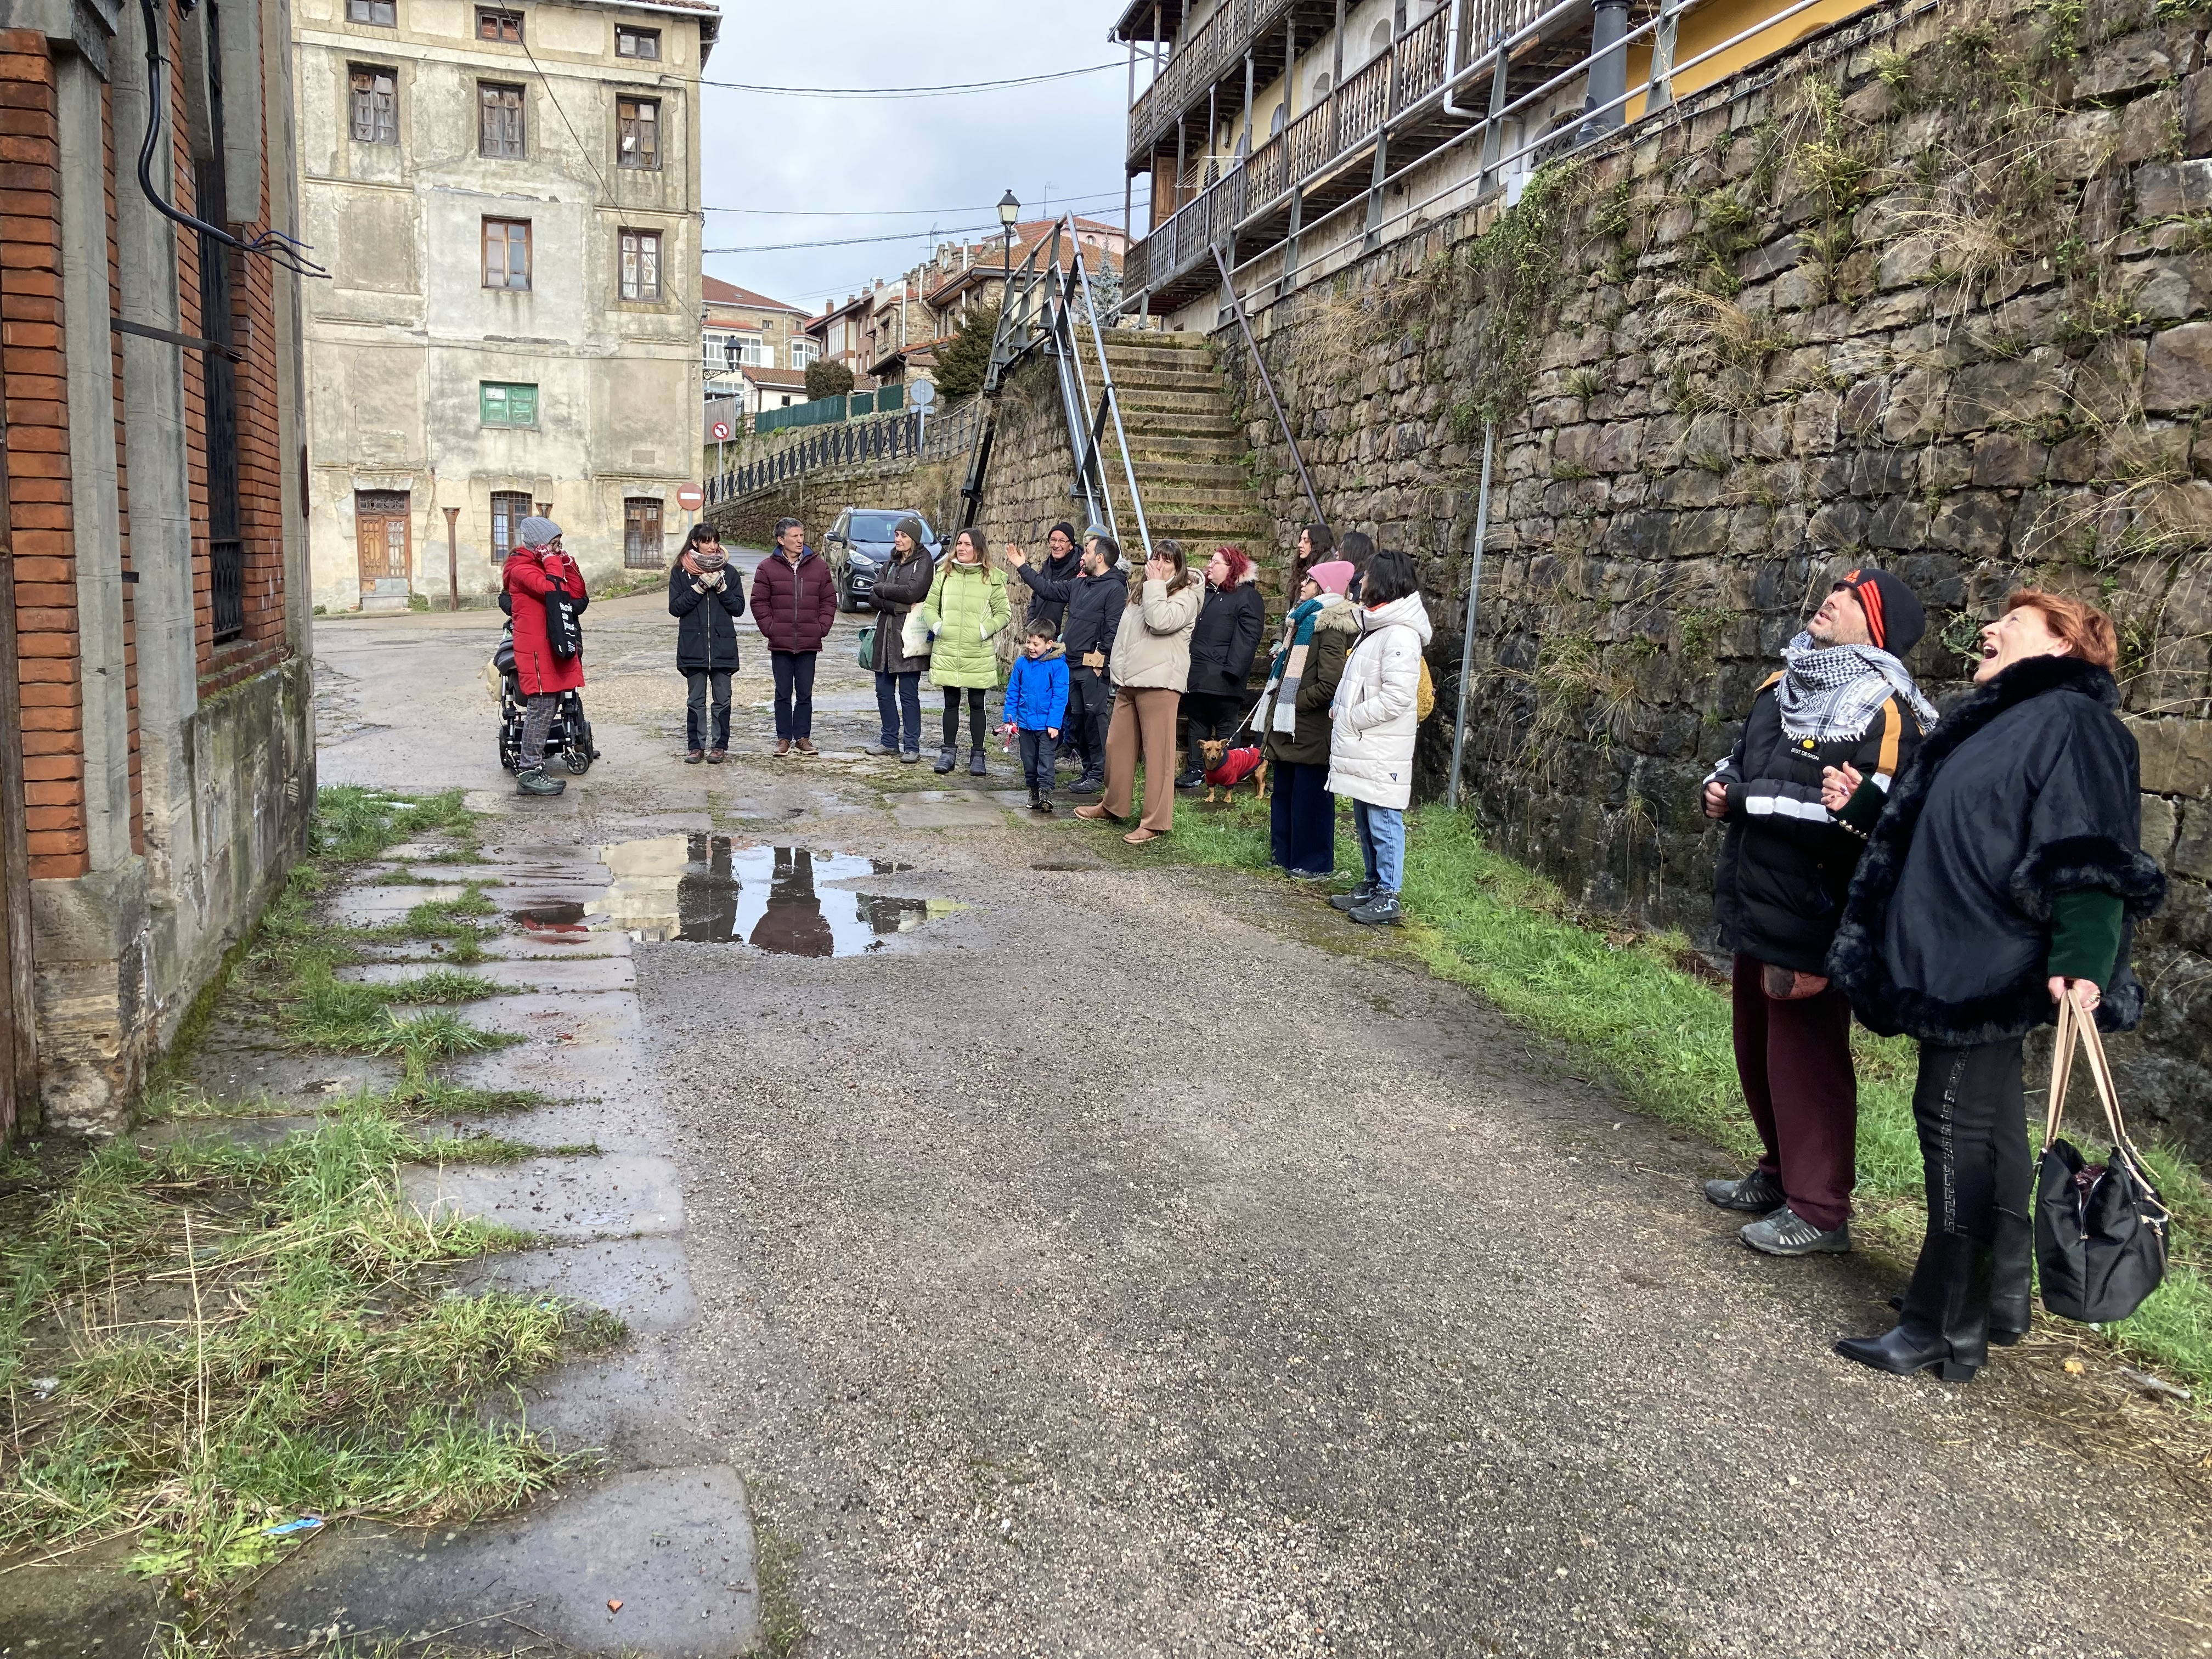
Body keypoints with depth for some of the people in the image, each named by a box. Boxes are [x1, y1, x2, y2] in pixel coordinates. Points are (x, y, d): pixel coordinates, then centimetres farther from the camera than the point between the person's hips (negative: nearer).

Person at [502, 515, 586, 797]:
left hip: (551, 647, 10)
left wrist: (565, 561, 6)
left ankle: (530, 768, 15)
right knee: (541, 708, -10)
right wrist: (553, 560, -14)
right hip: (535, 650, -10)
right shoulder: (522, 568, -10)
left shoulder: (542, 565, 19)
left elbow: (577, 593, 12)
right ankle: (530, 774, -7)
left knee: (548, 706, 10)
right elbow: (556, 590, -27)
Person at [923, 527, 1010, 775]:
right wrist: (936, 625, -6)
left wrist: (986, 630, -12)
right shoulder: (944, 574, 7)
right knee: (951, 703, 10)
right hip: (947, 652, 2)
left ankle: (977, 754, 14)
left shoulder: (992, 578, -1)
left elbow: (1004, 613, 2)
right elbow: (929, 607, 12)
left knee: (977, 704, 6)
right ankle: (948, 751, 20)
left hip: (979, 655, -2)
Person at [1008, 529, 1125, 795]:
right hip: (1073, 664, 9)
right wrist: (1022, 567, 29)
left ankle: (1098, 775, 1)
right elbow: (1048, 589, 27)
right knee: (1077, 718, 12)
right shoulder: (1080, 584, 16)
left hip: (1093, 667, -9)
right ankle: (1088, 770, 21)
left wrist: (1100, 662, -19)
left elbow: (1114, 631, -16)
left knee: (1094, 718, -6)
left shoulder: (1115, 589, -10)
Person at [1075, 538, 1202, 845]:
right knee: (1117, 744, 13)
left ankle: (1155, 822, -5)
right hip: (1129, 680, 8)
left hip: (1158, 682, -8)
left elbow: (1161, 621, -22)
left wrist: (1155, 584, -12)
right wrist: (1119, 672, 22)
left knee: (1158, 751, -7)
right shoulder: (1139, 591, 21)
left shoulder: (1186, 595, -3)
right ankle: (1113, 805, 28)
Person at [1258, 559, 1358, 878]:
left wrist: (1292, 702, -14)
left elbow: (1330, 685, -23)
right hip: (1289, 726, 10)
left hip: (1311, 729, -10)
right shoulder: (1304, 619, 15)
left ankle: (1315, 863, 9)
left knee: (1311, 797, -1)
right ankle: (1284, 854, 26)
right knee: (1284, 792, 16)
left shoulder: (1331, 627, -16)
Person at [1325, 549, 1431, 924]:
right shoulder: (1376, 627, 16)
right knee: (1364, 820, 17)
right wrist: (1339, 708, 11)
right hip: (1362, 747, 10)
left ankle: (1387, 898, 1)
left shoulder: (1400, 634, -16)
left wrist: (1349, 718, -15)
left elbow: (1397, 697, -23)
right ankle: (1372, 885, 28)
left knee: (1384, 823, -4)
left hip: (1382, 752, -10)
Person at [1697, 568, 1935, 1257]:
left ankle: (1819, 1211, 15)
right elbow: (1742, 757, 26)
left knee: (1806, 1060, 1)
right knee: (1758, 1051, 19)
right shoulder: (1784, 686, 11)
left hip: (1815, 922, -8)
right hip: (1757, 910, 8)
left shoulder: (1882, 713, -15)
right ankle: (1780, 1175, 37)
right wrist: (1718, 786, 5)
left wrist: (1752, 800, -26)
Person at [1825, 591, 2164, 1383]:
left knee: (1956, 1125, -5)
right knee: (1988, 1125, 17)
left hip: (1990, 971, -10)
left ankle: (1946, 1330, 5)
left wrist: (2083, 961, -35)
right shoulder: (1999, 723, 18)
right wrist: (1866, 806, 19)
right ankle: (1999, 1299, 31)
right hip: (1962, 967, 10)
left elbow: (2090, 860, -24)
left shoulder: (2069, 722, -14)